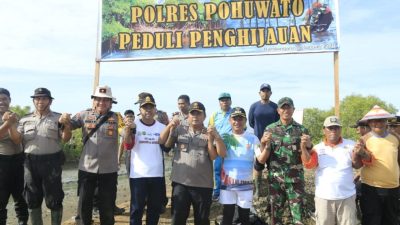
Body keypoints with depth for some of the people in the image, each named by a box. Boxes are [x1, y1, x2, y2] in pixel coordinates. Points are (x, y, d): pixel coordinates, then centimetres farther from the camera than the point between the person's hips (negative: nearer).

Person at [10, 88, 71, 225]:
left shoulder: (58, 118, 2)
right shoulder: (25, 120, 12)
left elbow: (65, 139, -6)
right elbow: (18, 139, 6)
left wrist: (67, 125, -23)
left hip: (51, 162, -3)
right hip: (30, 162, 3)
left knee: (54, 198, 3)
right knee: (32, 198, 14)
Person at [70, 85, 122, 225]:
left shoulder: (116, 118, -2)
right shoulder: (84, 115, 2)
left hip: (108, 169, -1)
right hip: (87, 167, 1)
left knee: (107, 205, 13)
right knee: (84, 203, 15)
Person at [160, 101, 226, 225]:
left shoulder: (210, 133, 3)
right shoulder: (179, 130, 6)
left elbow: (222, 154, -5)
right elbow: (161, 142, 1)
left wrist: (215, 136, -17)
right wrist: (169, 126, -12)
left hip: (203, 185, 0)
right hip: (180, 182, 0)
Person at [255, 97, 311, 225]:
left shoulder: (301, 129, 3)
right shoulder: (270, 129, 3)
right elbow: (262, 158, 2)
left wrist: (308, 145, -17)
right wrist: (263, 143, -19)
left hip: (295, 179, 0)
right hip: (275, 179, 1)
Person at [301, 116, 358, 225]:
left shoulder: (350, 145, 1)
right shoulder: (318, 148, -1)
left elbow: (357, 165, -4)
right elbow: (309, 164, -13)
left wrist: (358, 153, -24)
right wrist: (304, 147, -28)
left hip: (347, 197, 0)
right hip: (323, 197, 0)